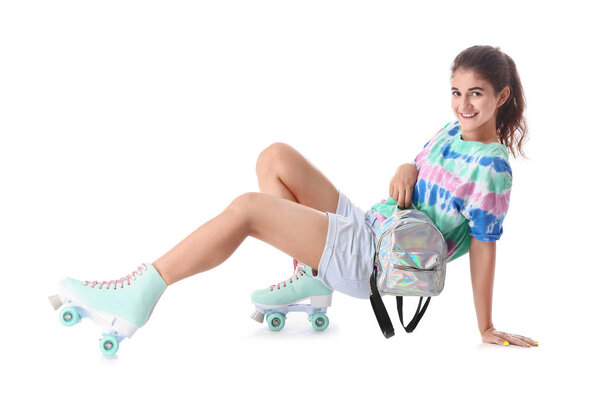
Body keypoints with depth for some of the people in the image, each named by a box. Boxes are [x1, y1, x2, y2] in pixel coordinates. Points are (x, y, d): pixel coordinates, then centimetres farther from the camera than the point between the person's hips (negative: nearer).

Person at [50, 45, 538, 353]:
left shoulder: (492, 167, -12)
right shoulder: (451, 132, 12)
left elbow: (484, 245, -12)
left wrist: (487, 328, -9)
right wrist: (406, 171, 1)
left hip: (373, 259, -9)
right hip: (365, 225, 9)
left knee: (248, 208, -22)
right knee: (276, 157, 5)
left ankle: (137, 297, -18)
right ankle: (307, 276, 1)